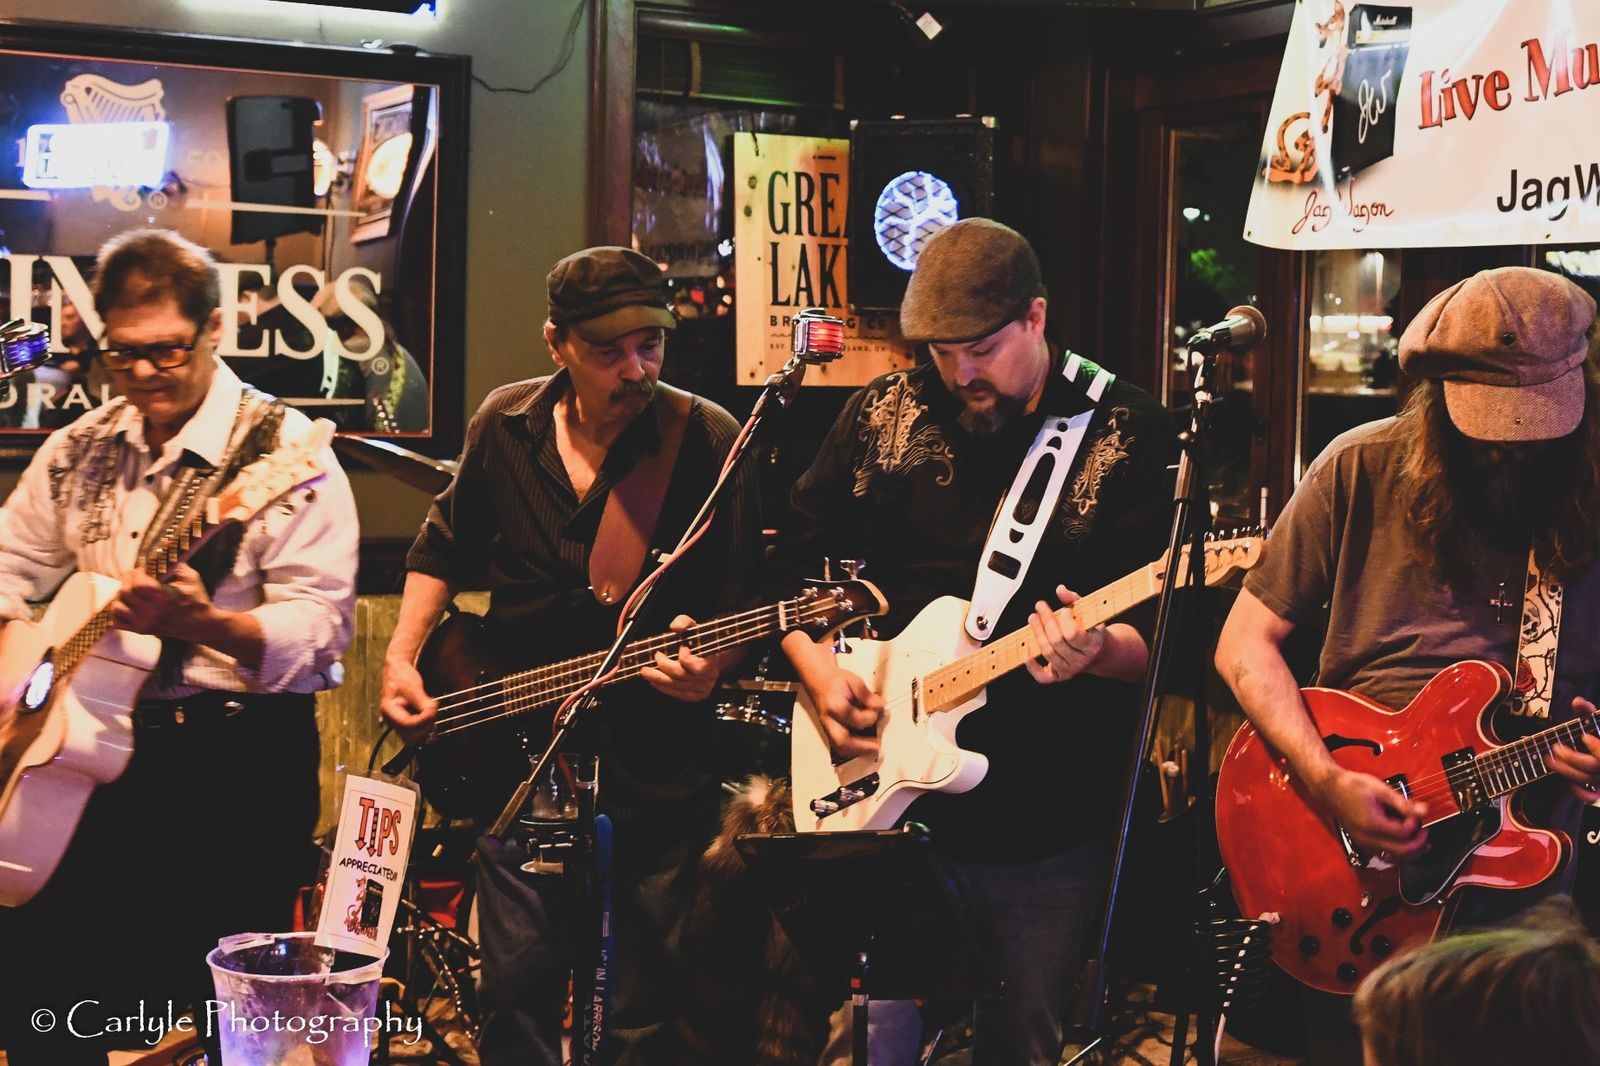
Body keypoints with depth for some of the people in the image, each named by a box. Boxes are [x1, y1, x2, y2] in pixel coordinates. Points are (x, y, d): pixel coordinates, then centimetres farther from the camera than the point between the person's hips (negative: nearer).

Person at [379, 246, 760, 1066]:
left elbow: (742, 602, -7)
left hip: (657, 760, -2)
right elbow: (445, 546, 18)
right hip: (518, 751, 3)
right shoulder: (505, 424, 2)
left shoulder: (709, 443, -10)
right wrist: (402, 654, 8)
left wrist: (707, 663, -26)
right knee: (518, 983, 8)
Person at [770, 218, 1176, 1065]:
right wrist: (820, 670, -4)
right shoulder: (882, 416, 5)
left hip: (1049, 830, -1)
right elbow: (795, 565, 12)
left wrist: (1099, 648, -29)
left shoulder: (1127, 433, -4)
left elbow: (1162, 633, -8)